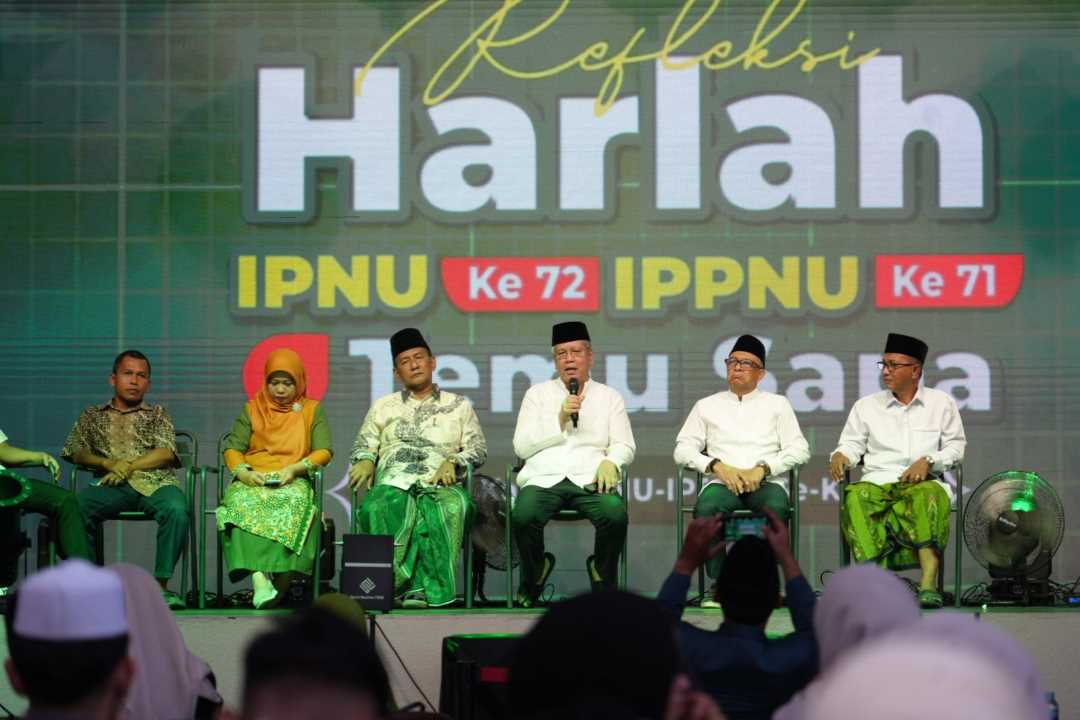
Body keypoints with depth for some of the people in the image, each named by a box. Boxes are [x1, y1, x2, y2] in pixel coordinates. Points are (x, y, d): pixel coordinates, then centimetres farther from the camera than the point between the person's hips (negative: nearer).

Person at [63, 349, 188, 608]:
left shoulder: (157, 415, 24)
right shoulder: (93, 416, 27)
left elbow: (166, 453, 8)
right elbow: (75, 452, 14)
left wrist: (129, 465, -6)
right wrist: (107, 463, -4)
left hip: (154, 483, 0)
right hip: (111, 487, 0)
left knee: (176, 508, -37)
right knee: (74, 506, -33)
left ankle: (161, 584, -30)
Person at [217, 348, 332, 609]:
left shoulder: (313, 410, 20)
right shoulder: (252, 409, 22)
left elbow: (324, 451, 7)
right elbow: (232, 448, 12)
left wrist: (294, 469, -11)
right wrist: (243, 472, -10)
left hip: (293, 482, -1)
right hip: (253, 481, 1)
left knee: (293, 502, -38)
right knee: (244, 502, -36)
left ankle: (281, 584, -39)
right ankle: (258, 579, -52)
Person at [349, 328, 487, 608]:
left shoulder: (458, 405, 22)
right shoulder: (384, 407, 27)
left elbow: (478, 449, 15)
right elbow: (363, 445, 21)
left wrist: (453, 462, -6)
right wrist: (365, 460, -3)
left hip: (441, 483, -1)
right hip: (394, 482, 1)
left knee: (450, 508, -38)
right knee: (377, 509, -37)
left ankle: (430, 588, -39)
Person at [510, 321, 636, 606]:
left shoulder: (609, 397, 19)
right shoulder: (538, 394, 17)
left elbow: (624, 446, 11)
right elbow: (521, 446, 7)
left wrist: (611, 462, -12)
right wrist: (559, 420, -3)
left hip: (590, 479, 0)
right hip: (544, 478, 0)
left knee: (616, 515, -33)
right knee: (523, 516, -33)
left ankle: (603, 577, -3)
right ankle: (534, 575, -2)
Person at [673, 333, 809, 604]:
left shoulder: (777, 404, 18)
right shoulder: (707, 406, 19)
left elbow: (799, 449, 7)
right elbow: (683, 450, 11)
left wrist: (763, 469, -9)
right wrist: (717, 466, -6)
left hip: (766, 482, -1)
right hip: (722, 481, 1)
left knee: (776, 507, -37)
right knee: (705, 507, -35)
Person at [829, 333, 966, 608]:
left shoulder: (941, 403, 16)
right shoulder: (866, 405, 20)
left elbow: (955, 446, 12)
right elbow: (852, 443, 15)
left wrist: (928, 461, -6)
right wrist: (840, 455, -9)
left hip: (923, 480, -1)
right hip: (878, 480, 1)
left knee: (929, 495, -39)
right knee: (856, 498, -36)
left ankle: (929, 583, -48)